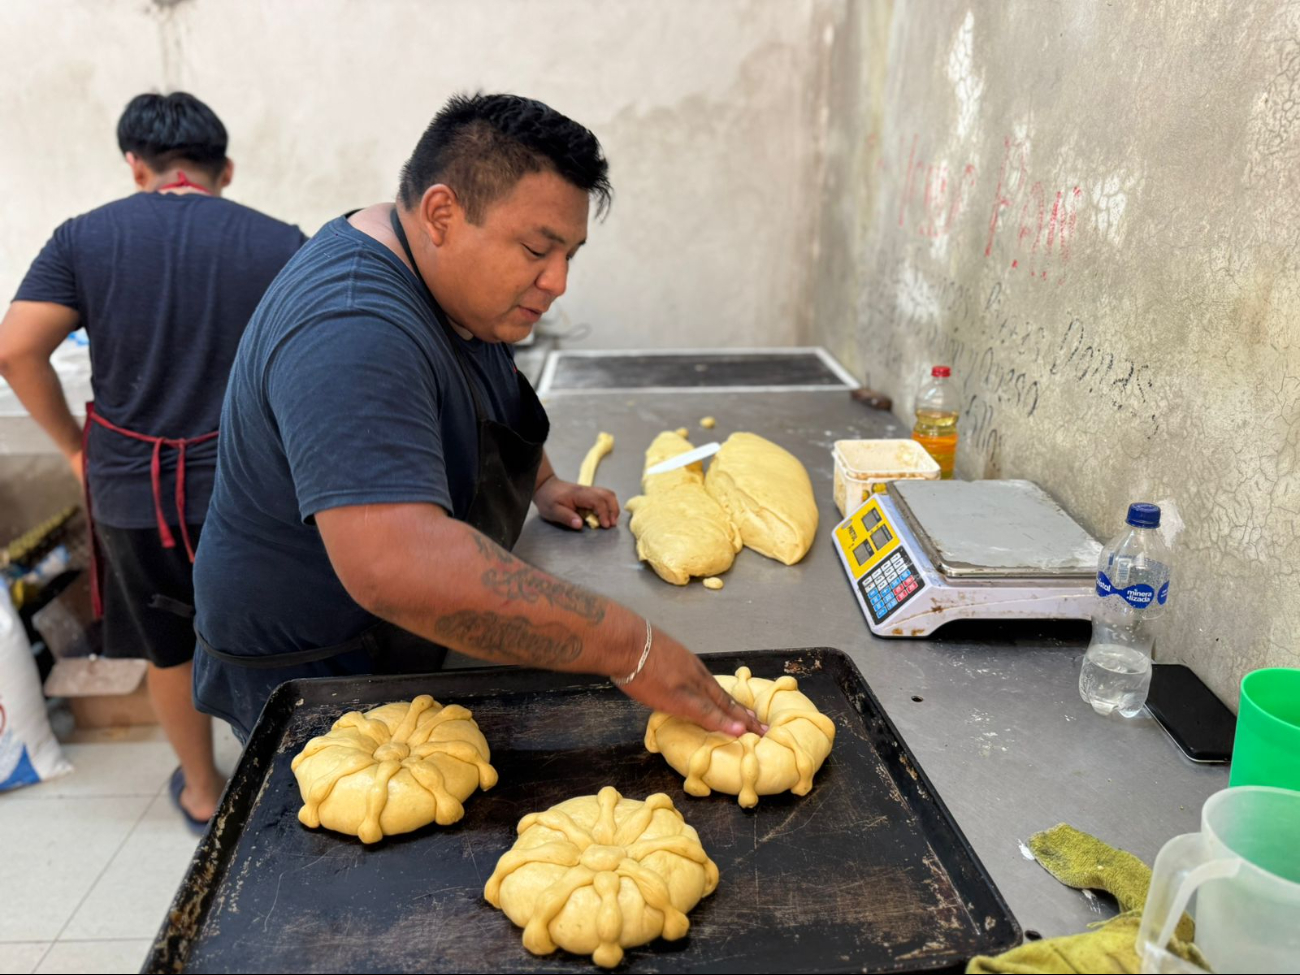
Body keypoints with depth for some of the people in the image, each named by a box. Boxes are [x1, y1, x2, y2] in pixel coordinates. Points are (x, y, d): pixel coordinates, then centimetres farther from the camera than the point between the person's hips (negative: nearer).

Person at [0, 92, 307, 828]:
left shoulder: (85, 237, -1)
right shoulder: (281, 244, -6)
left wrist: (75, 445, 5)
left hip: (132, 491, 2)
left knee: (171, 649, 21)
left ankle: (203, 790, 39)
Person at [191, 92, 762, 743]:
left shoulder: (448, 281, -1)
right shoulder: (352, 335, -34)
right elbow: (396, 566, -47)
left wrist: (540, 482, 10)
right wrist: (631, 648, -44)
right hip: (314, 676, -8)